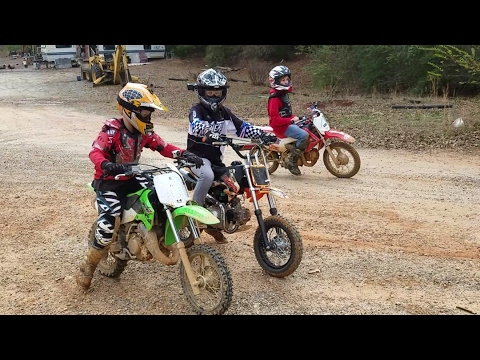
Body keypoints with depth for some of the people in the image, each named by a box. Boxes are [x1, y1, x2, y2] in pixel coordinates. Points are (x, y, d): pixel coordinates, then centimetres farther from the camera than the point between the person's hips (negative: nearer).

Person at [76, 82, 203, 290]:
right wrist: (107, 165, -54)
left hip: (132, 178, 7)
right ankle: (88, 267, -2)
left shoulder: (144, 131, 1)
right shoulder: (112, 129, -19)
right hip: (109, 181, -6)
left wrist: (184, 154, -20)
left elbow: (163, 147, -2)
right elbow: (95, 152, -31)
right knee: (108, 225, -23)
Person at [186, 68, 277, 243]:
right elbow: (197, 125, -32)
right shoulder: (196, 110, -9)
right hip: (198, 156, -7)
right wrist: (211, 133, -52)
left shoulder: (224, 112, 12)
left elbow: (243, 127, 10)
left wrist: (264, 134, -3)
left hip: (217, 158, 7)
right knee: (208, 176, -37)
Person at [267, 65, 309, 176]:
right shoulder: (274, 98, -18)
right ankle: (292, 161, -17)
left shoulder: (284, 94, 13)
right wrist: (291, 120, -27)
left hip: (288, 123, 10)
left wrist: (293, 118, 10)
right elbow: (275, 120, -24)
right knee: (304, 135, -26)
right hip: (281, 127, -10)